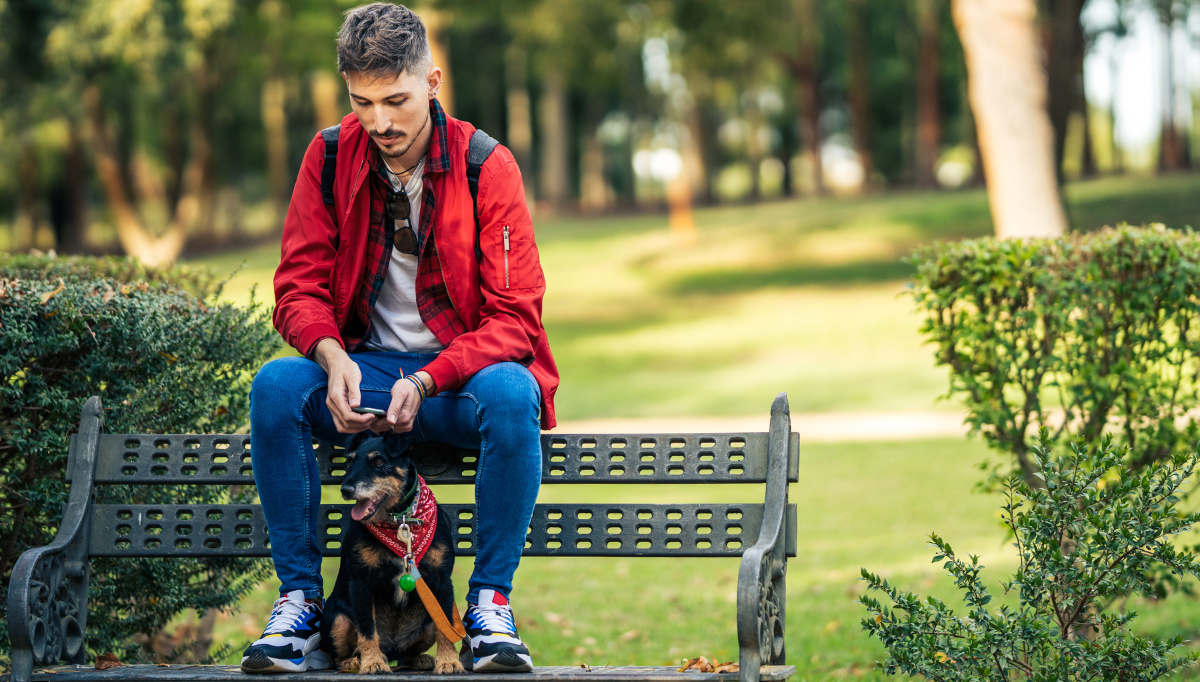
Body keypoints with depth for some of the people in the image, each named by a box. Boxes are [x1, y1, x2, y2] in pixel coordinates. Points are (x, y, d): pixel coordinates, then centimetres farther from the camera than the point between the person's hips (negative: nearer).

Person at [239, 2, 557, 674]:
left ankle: (491, 600, -24)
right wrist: (333, 358, -22)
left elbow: (514, 316, -12)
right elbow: (299, 286, 1)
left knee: (511, 393, -36)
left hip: (463, 372, -2)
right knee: (276, 385, -27)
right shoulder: (331, 158, -1)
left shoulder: (487, 166, -9)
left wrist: (427, 381, -27)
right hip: (363, 371, 2)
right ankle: (300, 599, -19)